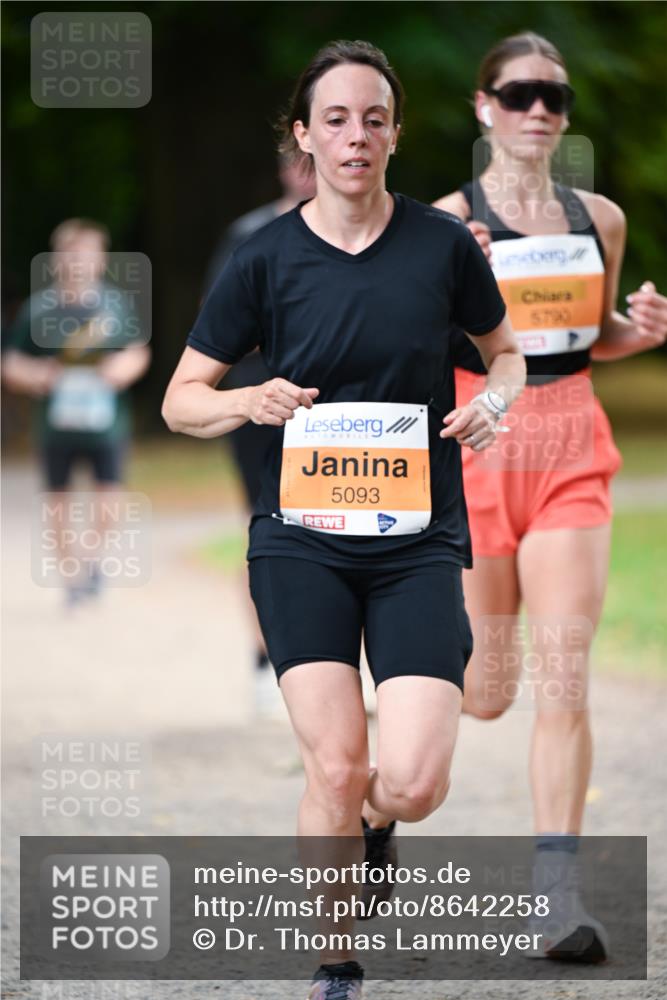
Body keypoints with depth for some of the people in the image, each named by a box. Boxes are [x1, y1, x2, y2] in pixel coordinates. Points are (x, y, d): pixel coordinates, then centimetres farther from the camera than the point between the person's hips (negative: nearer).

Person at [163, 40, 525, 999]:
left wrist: (492, 401, -5)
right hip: (302, 537, 0)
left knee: (411, 782, -12)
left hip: (419, 540, 0)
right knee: (336, 766, -12)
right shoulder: (267, 259, -1)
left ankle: (373, 827, 27)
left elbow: (507, 352, 17)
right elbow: (180, 400, 6)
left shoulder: (443, 243, 1)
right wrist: (250, 403, -15)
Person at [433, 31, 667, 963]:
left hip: (571, 451, 2)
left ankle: (558, 889, -11)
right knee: (488, 694, 4)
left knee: (564, 673, -11)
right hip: (474, 447, -2)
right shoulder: (448, 221, -4)